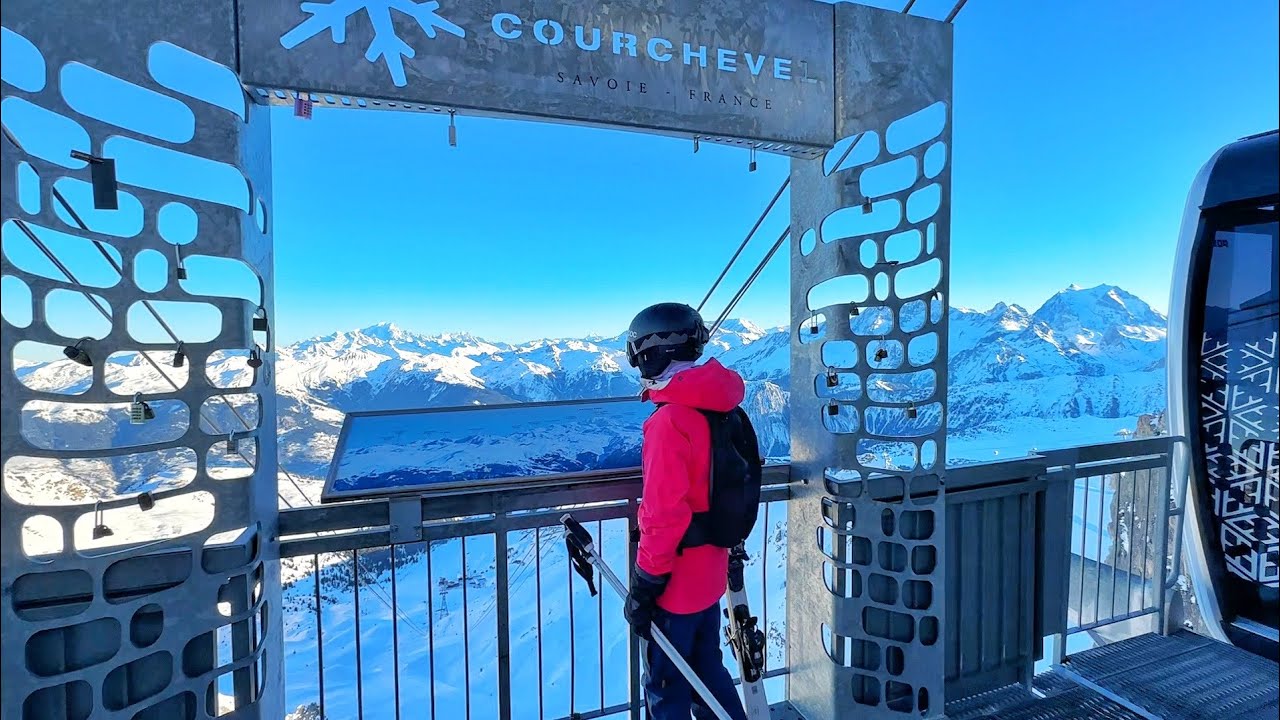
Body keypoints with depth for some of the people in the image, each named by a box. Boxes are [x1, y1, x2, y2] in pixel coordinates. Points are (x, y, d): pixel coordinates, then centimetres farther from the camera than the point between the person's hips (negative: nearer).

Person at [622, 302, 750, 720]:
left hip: (675, 585, -8)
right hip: (709, 574, 8)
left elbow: (664, 514, -25)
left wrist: (645, 583, -15)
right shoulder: (721, 411, 1)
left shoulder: (669, 420, -25)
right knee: (707, 669, 25)